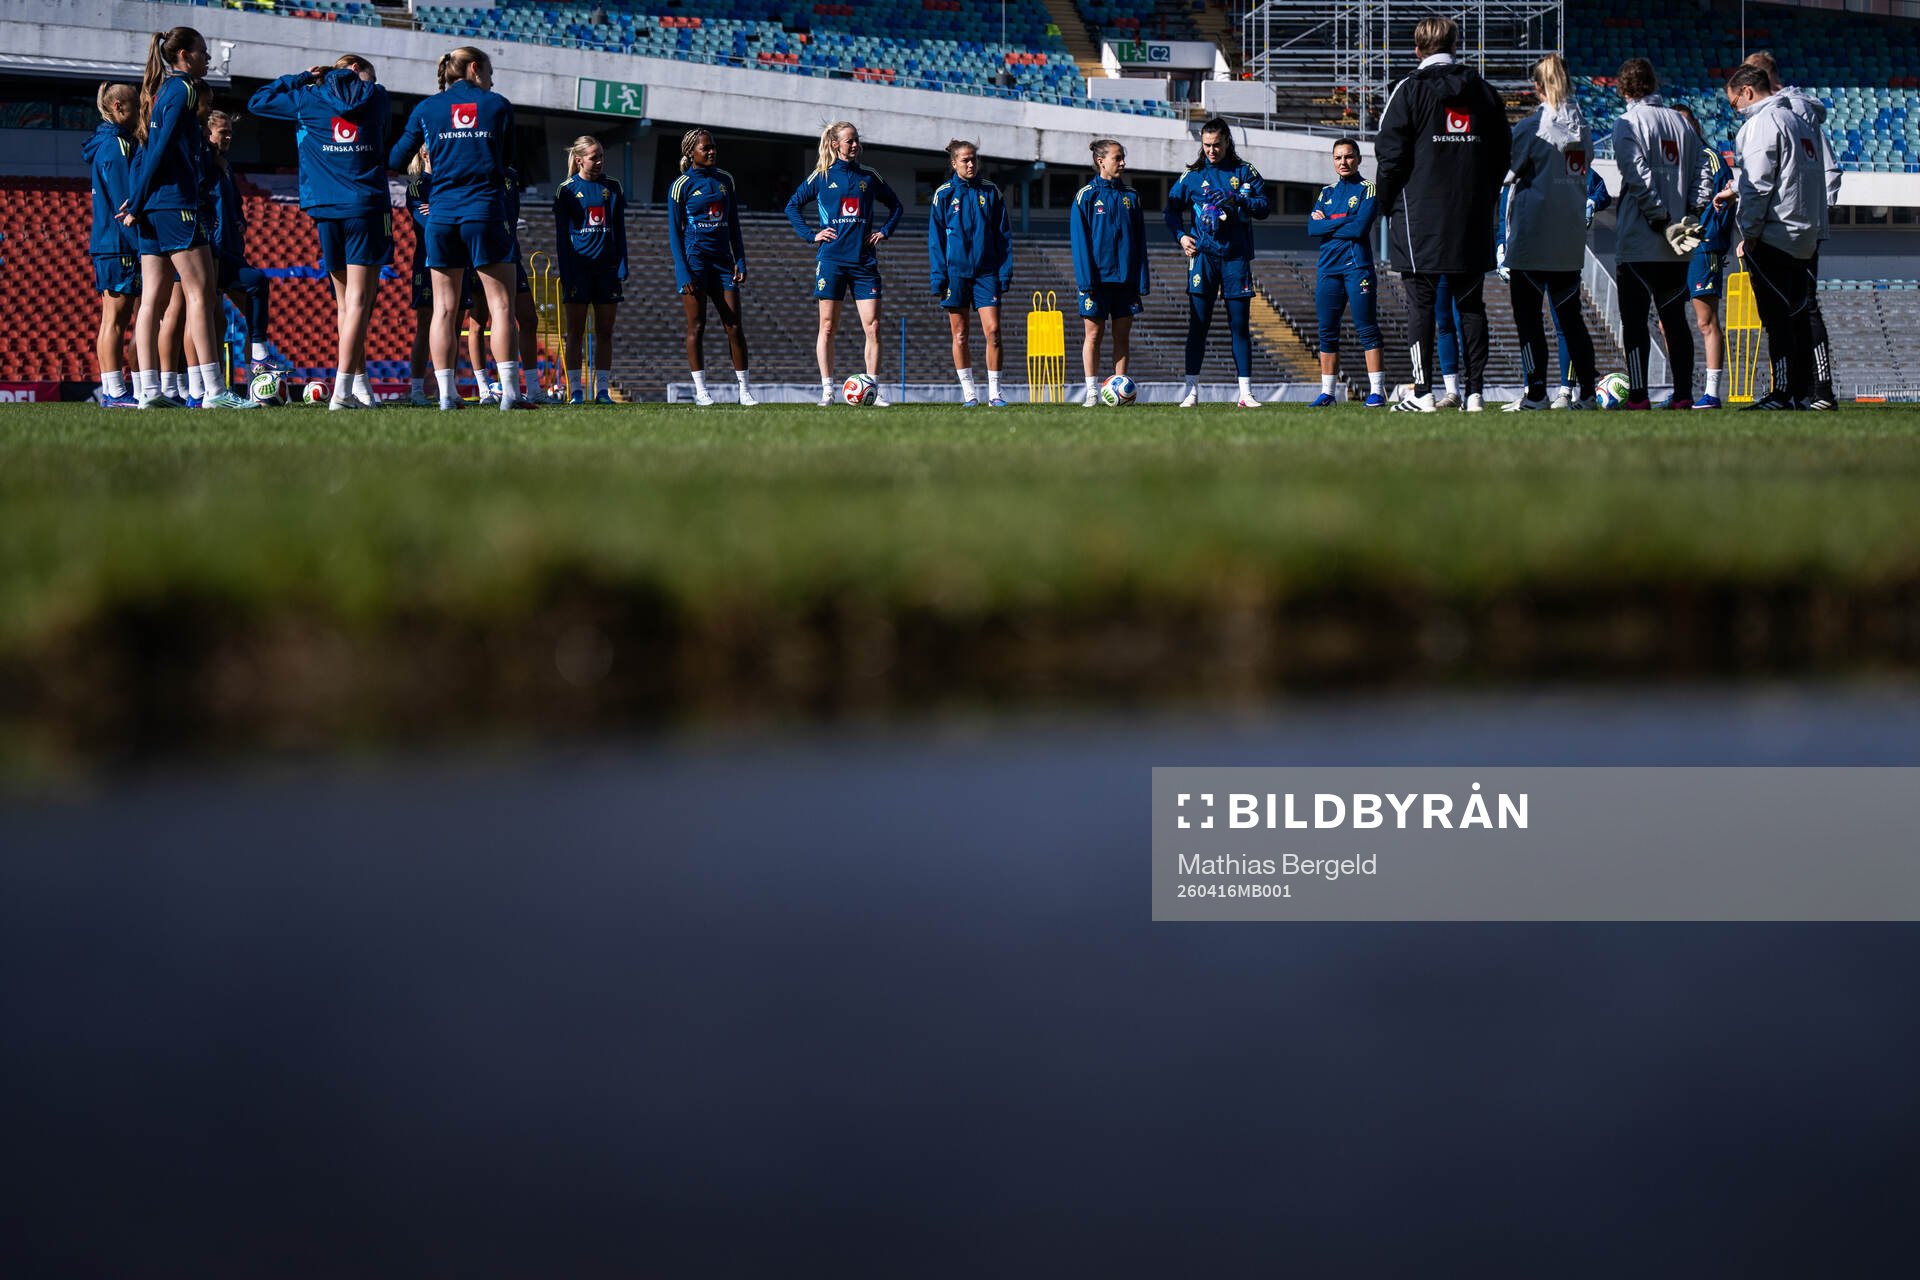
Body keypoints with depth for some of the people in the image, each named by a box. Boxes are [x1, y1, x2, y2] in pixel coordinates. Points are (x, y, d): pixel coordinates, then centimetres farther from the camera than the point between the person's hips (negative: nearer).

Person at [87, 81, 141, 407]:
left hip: (106, 245, 10)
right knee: (116, 319, -8)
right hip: (119, 246, -10)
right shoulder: (116, 145, -12)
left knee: (116, 319, 9)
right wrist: (143, 246, -17)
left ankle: (112, 391, 10)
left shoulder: (104, 142, 17)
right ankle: (115, 391, -8)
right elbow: (124, 202, -17)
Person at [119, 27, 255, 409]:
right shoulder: (182, 90, -8)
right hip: (176, 204, -9)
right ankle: (214, 391, -16)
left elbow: (145, 152, 17)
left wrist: (133, 200, 11)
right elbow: (161, 149, -14)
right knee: (201, 292, -10)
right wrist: (136, 205, -13)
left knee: (153, 299, 4)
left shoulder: (159, 93, 19)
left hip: (152, 207, 9)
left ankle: (149, 390, 0)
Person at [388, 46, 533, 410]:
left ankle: (446, 393, 0)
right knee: (501, 305, -2)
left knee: (444, 308, 5)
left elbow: (396, 160, 11)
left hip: (441, 215, 2)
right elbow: (511, 161, 11)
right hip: (486, 212, -2)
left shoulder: (426, 108, 8)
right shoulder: (498, 105, 5)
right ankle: (510, 391, -10)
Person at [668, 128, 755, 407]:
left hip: (722, 258, 4)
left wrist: (740, 261, 8)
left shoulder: (724, 180, 11)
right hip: (694, 258, -4)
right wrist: (683, 273, -12)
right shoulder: (681, 185, -3)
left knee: (734, 326, -1)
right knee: (696, 326, -3)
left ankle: (744, 391, 2)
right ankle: (700, 391, 1)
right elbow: (674, 232, -4)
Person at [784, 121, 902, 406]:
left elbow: (896, 206, 23)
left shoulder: (869, 177, 10)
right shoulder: (822, 177, 4)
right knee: (828, 326, -2)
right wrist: (811, 235, 0)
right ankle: (827, 390, 2)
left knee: (873, 326, -6)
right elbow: (793, 206, 11)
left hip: (864, 260, 2)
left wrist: (884, 231, 9)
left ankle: (874, 390, -1)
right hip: (832, 260, -2)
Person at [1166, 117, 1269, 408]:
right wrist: (1180, 236, -2)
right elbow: (1171, 208, 13)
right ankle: (1191, 390, -1)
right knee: (1198, 324, -3)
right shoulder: (1192, 174, 8)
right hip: (1203, 256, 0)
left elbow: (1264, 207, 0)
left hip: (1236, 256, 0)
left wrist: (1235, 200, -14)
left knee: (1240, 326, 1)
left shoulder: (1245, 172, 7)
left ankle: (1245, 392, 3)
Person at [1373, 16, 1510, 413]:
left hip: (1421, 216, -4)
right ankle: (1474, 391, 3)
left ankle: (1423, 393, -6)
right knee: (1470, 303, 7)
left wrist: (1386, 201, 6)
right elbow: (1502, 152, 14)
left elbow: (1390, 153, -6)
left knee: (1421, 301, -1)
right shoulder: (1483, 91, 11)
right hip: (1473, 218, 4)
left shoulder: (1410, 89, -3)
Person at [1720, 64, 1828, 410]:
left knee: (1777, 317, -7)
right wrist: (1737, 191, 31)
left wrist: (1749, 233, -12)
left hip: (1774, 235, -9)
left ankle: (1783, 394, -9)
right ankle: (1807, 391, 13)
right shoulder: (1797, 120, 18)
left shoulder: (1763, 121, -10)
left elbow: (1759, 183, -16)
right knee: (1798, 315, 12)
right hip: (1806, 236, 9)